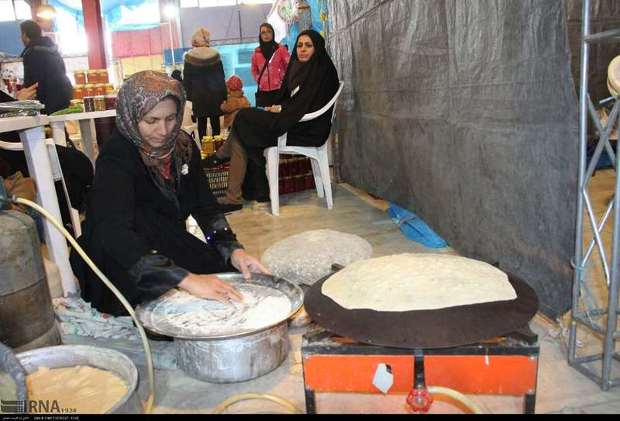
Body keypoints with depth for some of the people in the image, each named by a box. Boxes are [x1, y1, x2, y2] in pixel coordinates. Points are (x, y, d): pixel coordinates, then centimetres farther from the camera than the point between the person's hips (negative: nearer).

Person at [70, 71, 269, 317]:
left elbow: (205, 205, -4)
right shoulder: (115, 158, -23)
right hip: (122, 267, -5)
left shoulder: (182, 146, -4)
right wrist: (186, 279, -47)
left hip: (171, 247, 5)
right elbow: (114, 234, -37)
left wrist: (233, 250, -22)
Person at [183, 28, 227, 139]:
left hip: (198, 96, 0)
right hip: (214, 95, 0)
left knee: (201, 123, 5)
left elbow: (186, 79, -1)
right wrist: (224, 95, 6)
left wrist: (188, 95, 6)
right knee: (215, 122, 6)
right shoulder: (215, 54, -2)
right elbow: (221, 77, 1)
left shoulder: (189, 56, -4)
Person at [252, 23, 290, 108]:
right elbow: (254, 70, 24)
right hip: (263, 91, 3)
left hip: (279, 90, -3)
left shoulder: (280, 49, 2)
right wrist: (259, 80, 11)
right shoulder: (257, 52, 11)